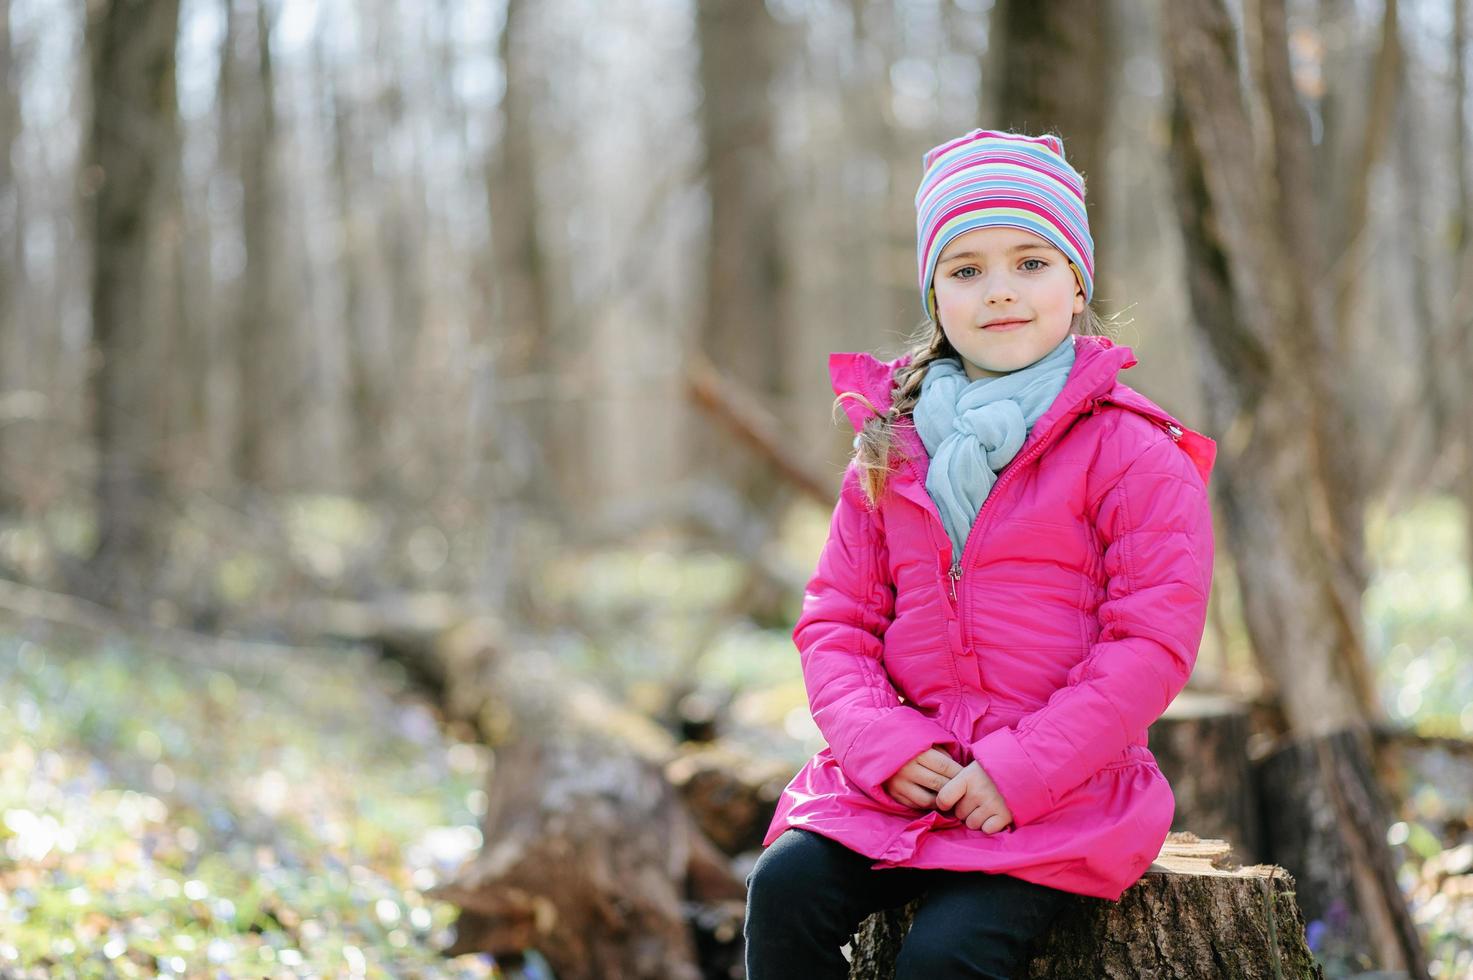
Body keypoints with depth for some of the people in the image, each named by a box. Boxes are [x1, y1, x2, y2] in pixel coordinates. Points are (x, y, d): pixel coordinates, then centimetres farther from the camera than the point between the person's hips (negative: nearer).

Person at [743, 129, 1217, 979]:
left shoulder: (1131, 453, -3)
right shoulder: (890, 453, 12)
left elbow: (1152, 641, -10)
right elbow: (835, 620, 11)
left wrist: (1018, 775, -17)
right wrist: (886, 745, -9)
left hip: (1063, 791, -4)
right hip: (907, 777, 5)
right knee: (786, 888, -19)